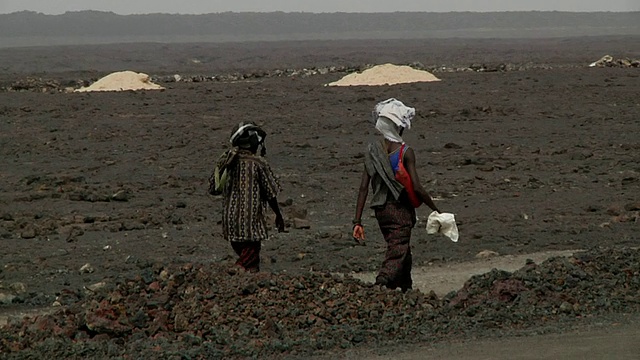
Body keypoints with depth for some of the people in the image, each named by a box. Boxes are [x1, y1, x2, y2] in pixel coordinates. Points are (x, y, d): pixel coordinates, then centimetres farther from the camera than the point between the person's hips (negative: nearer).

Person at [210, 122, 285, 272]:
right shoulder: (258, 163, -11)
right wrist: (278, 215, 9)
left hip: (230, 217, 6)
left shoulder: (225, 160, 3)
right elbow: (270, 193, -5)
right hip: (251, 219, -6)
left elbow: (213, 188, 9)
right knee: (249, 263, -3)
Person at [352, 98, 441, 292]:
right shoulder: (406, 152, -13)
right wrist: (436, 210, -6)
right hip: (401, 211, -6)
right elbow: (416, 187, -17)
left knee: (402, 252, 22)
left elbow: (363, 187, -1)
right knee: (396, 255, -5)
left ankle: (406, 288, 34)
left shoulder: (373, 151, 1)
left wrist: (357, 221, 1)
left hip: (380, 210, 6)